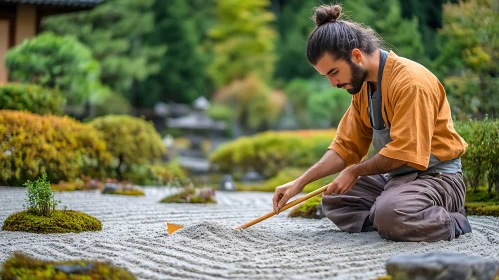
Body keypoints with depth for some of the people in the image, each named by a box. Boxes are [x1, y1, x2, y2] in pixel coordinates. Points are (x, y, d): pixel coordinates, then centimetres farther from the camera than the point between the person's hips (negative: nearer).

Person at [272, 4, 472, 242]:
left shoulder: (410, 82, -22)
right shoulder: (362, 85, 6)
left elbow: (404, 154, -26)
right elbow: (345, 147, 9)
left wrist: (355, 171, -12)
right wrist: (299, 183, -1)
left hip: (436, 177, -9)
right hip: (396, 177, 10)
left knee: (389, 215, -36)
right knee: (332, 200, 9)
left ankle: (451, 222, -8)